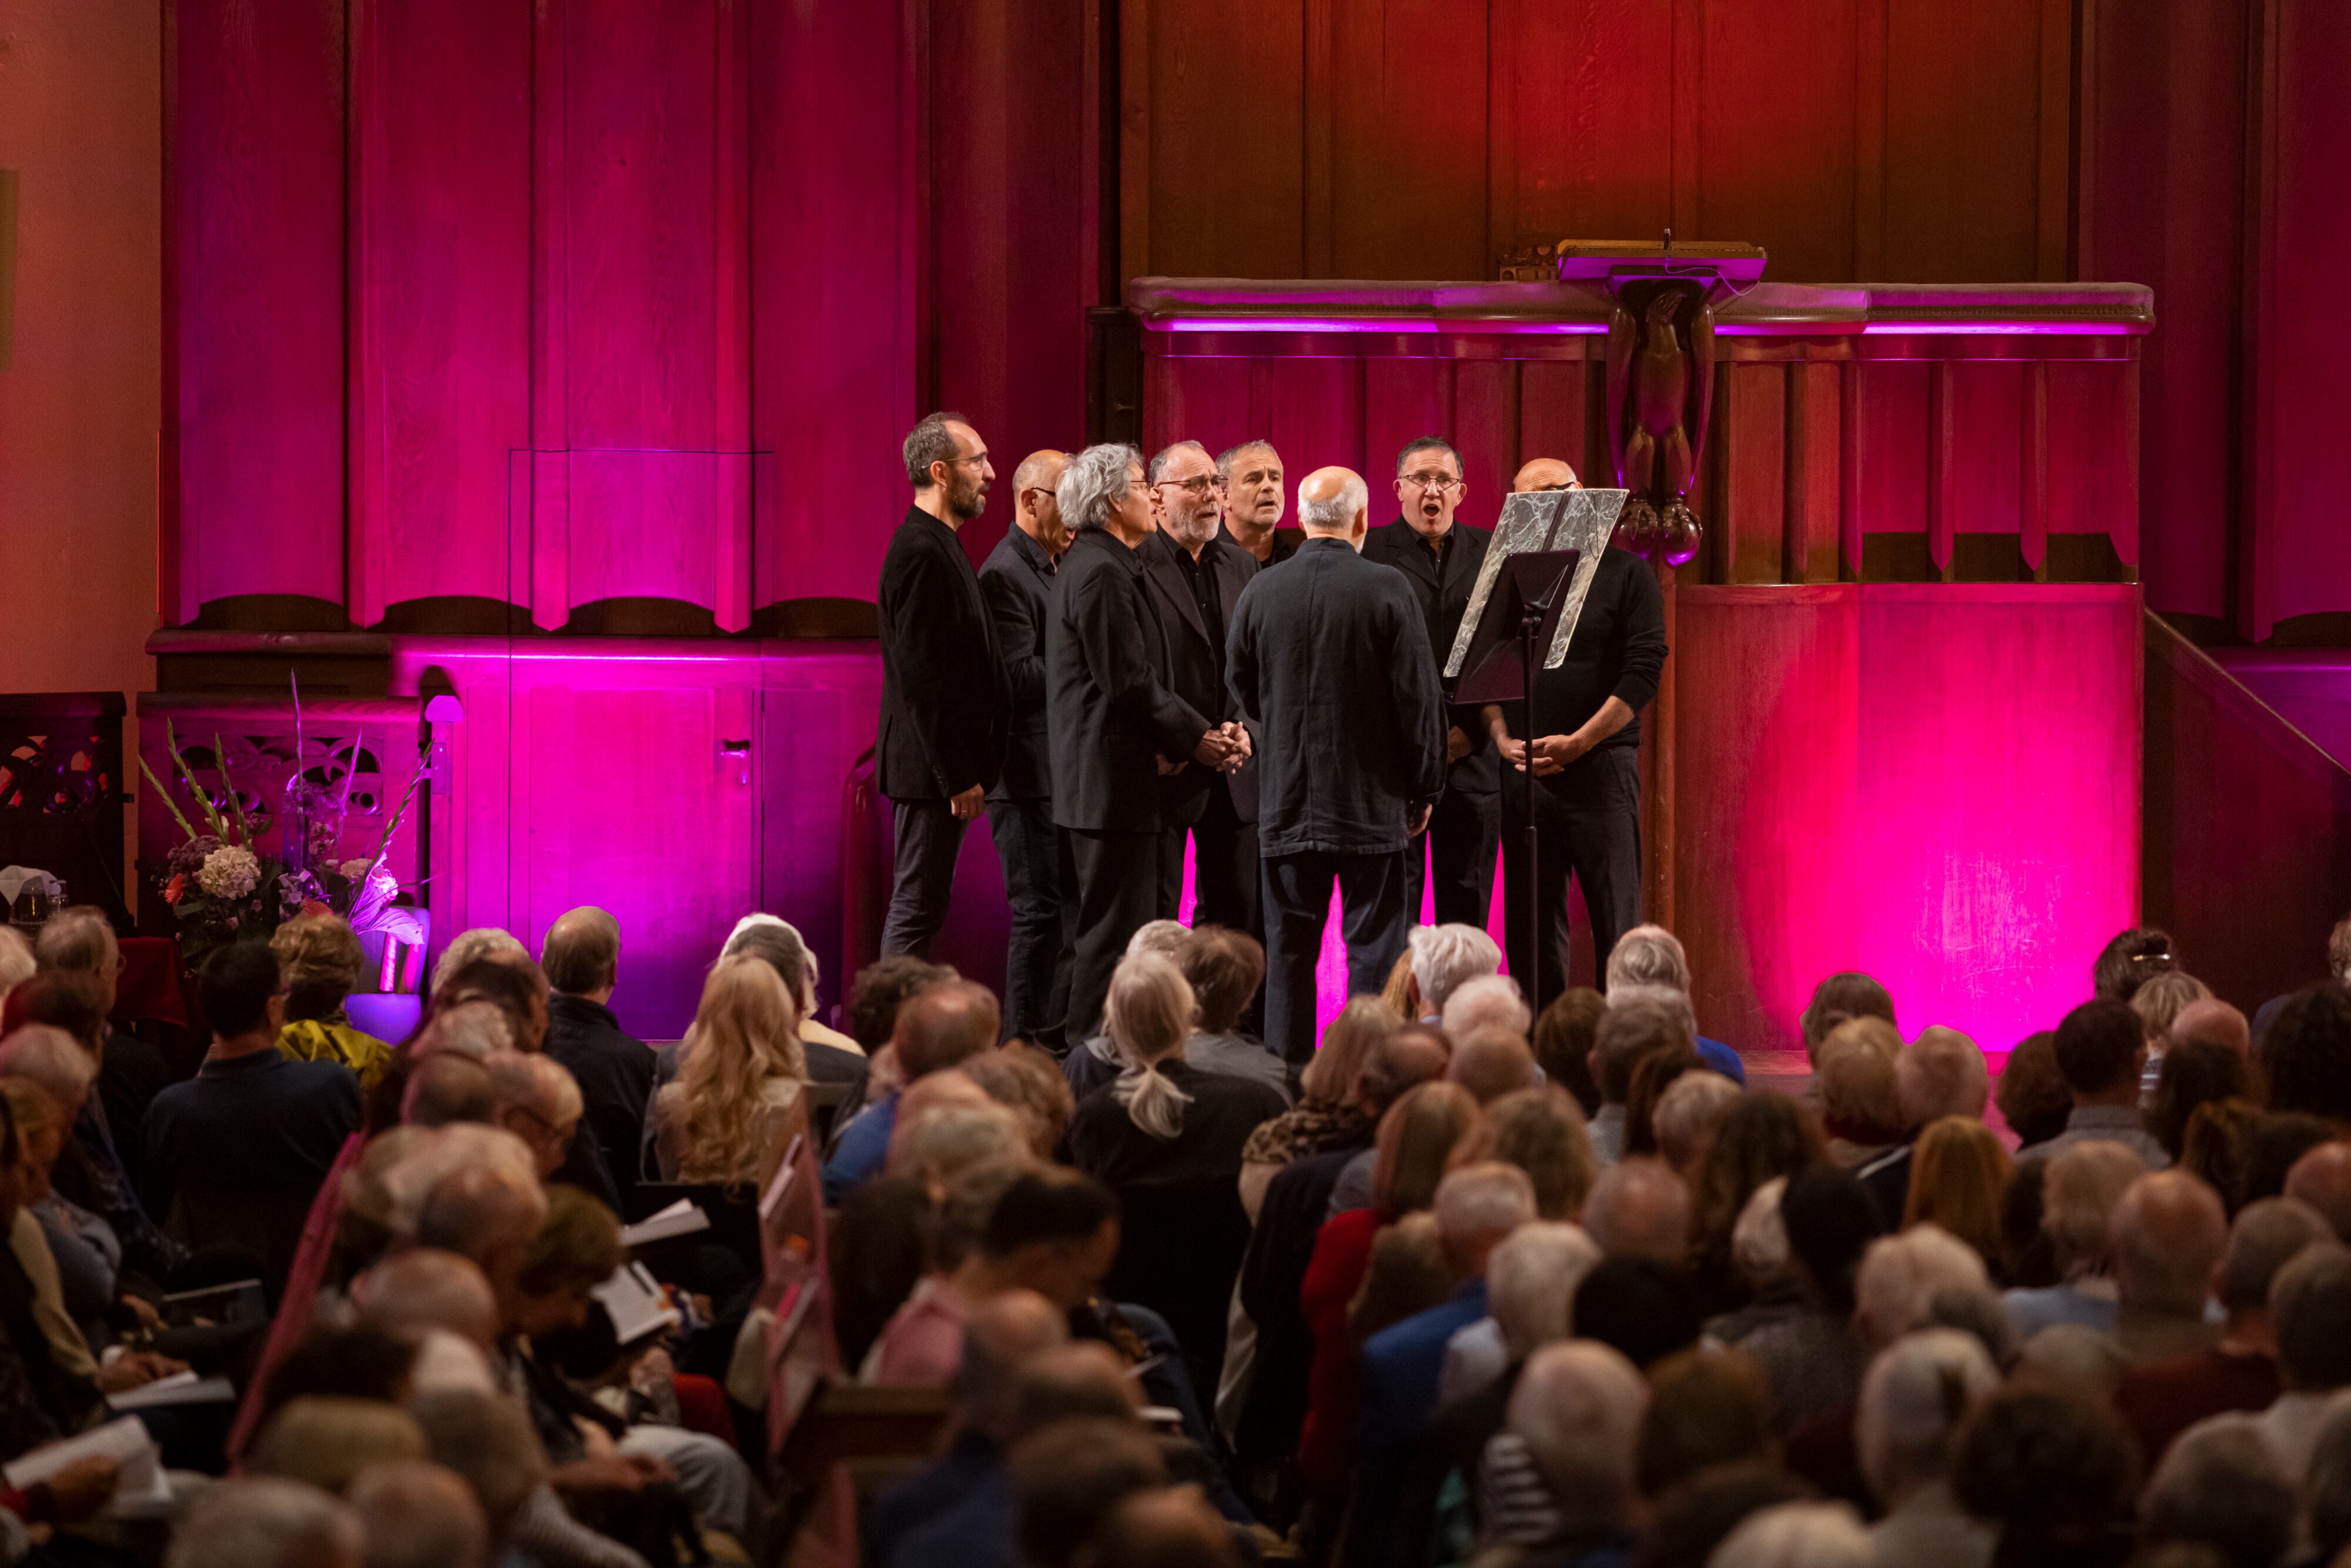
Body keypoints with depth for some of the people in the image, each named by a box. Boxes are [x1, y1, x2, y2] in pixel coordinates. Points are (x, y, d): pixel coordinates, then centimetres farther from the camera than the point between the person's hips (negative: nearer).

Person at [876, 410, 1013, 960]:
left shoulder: (936, 545, 16)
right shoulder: (922, 552, -17)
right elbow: (923, 676, -21)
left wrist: (966, 768, 17)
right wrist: (959, 775, -20)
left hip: (943, 765, 10)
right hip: (928, 768, -10)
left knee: (918, 909, 12)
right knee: (918, 909, -7)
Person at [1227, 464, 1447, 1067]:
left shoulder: (1260, 592, -2)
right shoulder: (1387, 590, -10)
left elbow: (1242, 688, 11)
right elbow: (1420, 697, -7)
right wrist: (1423, 789, 4)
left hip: (1284, 802, 3)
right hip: (1372, 802, -3)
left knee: (1289, 950, 9)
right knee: (1375, 949, 2)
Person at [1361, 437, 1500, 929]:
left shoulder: (1489, 552, 11)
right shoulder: (1368, 553, 1)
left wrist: (1473, 730, -4)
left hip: (1471, 755, 3)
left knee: (1467, 907, 6)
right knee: (1392, 904, -2)